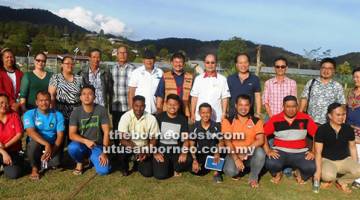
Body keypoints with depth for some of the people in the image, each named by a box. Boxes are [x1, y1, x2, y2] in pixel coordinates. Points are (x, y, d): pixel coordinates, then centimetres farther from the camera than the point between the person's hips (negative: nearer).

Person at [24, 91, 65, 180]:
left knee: (56, 162, -28)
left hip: (53, 145, 1)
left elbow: (60, 135, -7)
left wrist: (52, 150, -25)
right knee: (33, 143, -36)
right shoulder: (29, 114, -6)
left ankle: (41, 163, 12)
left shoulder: (58, 115, -1)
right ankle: (34, 168, -6)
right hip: (37, 145, -1)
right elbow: (31, 132, -21)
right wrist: (46, 144, -34)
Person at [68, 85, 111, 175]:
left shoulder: (101, 110, -9)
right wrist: (86, 141, -30)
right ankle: (79, 162, 1)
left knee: (104, 170, -21)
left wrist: (104, 152, -17)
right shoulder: (76, 112, -9)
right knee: (72, 148, -35)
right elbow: (72, 134, -13)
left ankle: (92, 158, 15)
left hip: (97, 146, 0)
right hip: (81, 144, 0)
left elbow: (106, 132, -10)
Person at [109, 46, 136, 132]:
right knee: (116, 129, 11)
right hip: (115, 107, 3)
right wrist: (110, 105, 11)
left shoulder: (132, 69, -3)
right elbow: (109, 87, 12)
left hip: (128, 107, -3)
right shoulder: (112, 69, 7)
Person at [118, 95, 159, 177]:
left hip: (144, 148, 1)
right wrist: (136, 149, -34)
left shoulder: (151, 119, -14)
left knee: (147, 173, -14)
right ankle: (124, 169, 2)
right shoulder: (125, 117, -17)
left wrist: (147, 152, -22)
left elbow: (153, 139, -5)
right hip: (129, 146, 0)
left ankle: (138, 163, 22)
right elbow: (122, 139, -20)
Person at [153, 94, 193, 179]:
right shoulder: (159, 117, 1)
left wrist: (184, 152, -19)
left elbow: (185, 139, -1)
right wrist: (155, 153, -12)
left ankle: (176, 168, 4)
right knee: (160, 175, -22)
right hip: (161, 149, -1)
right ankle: (168, 165, 14)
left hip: (176, 150, 1)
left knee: (188, 159, -30)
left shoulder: (182, 119, 4)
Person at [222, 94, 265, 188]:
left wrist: (246, 151, -27)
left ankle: (253, 177, -5)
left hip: (250, 155, 1)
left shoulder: (256, 121, -1)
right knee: (229, 171, -30)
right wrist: (236, 158, -22)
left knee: (260, 152, -31)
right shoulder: (228, 121, -4)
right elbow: (227, 142, -11)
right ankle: (236, 171, 10)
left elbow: (260, 140, -13)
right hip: (234, 154, -1)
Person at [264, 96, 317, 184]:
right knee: (270, 163, -32)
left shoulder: (305, 119, -1)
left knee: (311, 167, -27)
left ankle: (299, 173, 13)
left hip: (300, 153, 1)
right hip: (280, 151, -1)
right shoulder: (275, 120, -3)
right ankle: (277, 173, 9)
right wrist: (268, 151, -12)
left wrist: (313, 151, -7)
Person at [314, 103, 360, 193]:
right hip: (327, 160, -3)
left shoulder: (348, 129, -2)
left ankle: (341, 181, 6)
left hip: (344, 159, 4)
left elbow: (352, 147, 11)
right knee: (328, 176, -34)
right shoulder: (322, 130, -14)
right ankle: (329, 179, 7)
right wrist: (318, 170, -18)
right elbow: (318, 152, -12)